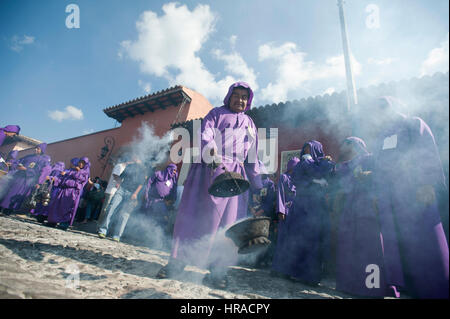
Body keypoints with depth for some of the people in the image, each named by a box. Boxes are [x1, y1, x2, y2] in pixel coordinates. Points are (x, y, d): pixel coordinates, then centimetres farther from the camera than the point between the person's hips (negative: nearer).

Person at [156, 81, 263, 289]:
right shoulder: (216, 113, 13)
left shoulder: (249, 124, 23)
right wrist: (210, 149, -29)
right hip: (209, 169, -3)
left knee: (226, 220, -2)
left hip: (235, 175, 3)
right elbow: (205, 134, -6)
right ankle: (178, 260, 4)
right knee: (193, 213, -6)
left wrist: (258, 186, 18)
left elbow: (252, 158, 22)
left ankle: (218, 269, 5)